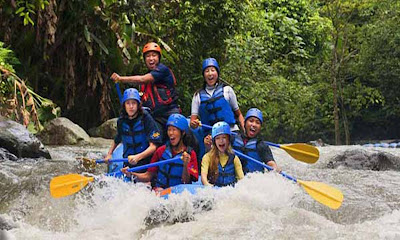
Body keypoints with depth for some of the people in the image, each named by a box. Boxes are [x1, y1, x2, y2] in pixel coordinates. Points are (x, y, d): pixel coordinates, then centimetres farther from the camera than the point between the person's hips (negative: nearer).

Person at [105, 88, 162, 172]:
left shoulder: (146, 119, -8)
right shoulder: (121, 121, 6)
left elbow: (153, 146, -15)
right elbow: (117, 140, 28)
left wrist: (137, 157, -28)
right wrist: (109, 154, 17)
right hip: (128, 164, 4)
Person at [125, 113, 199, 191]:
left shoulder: (190, 154, 0)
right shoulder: (161, 151, 7)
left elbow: (186, 181, -8)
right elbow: (149, 175, 8)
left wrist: (185, 165, -25)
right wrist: (132, 174, -8)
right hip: (158, 191, 0)